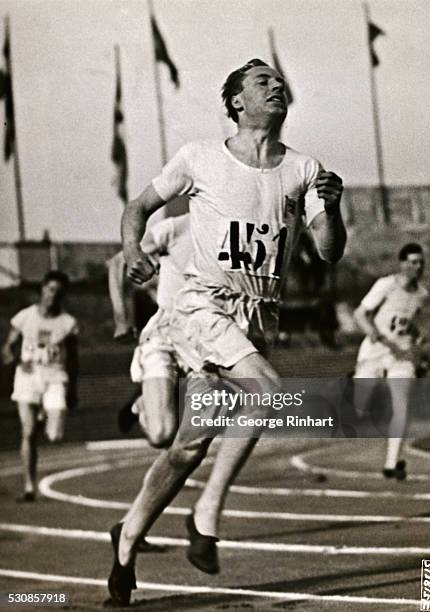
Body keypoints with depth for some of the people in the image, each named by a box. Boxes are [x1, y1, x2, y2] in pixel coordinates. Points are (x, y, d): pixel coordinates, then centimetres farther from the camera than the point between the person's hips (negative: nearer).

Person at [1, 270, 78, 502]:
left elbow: (72, 357, 11)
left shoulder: (68, 323, 2)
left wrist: (72, 389, 12)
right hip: (28, 376, 0)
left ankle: (48, 415, 26)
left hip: (55, 378, 0)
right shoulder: (25, 317, 2)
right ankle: (29, 487, -1)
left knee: (55, 436, -11)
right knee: (28, 433, -8)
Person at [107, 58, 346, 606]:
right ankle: (207, 514, -15)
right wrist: (132, 249, -7)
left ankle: (128, 540, 23)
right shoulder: (200, 159, 1)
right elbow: (141, 205, 12)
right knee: (268, 392, -28)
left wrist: (330, 209, -17)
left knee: (190, 446, 6)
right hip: (204, 306, -4)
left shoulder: (303, 170, 8)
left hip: (260, 314, 4)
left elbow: (330, 252, 3)